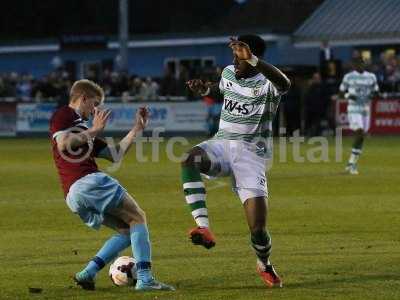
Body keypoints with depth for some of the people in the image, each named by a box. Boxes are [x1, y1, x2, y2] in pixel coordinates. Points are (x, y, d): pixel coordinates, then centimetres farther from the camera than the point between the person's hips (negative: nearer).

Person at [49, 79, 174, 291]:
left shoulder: (83, 129, 33)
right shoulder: (63, 115, 6)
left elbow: (115, 155, 28)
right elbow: (63, 145, -14)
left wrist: (136, 129, 28)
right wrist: (94, 131, -9)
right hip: (87, 183, -9)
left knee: (127, 231, 11)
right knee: (137, 218, -5)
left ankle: (87, 273, -3)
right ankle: (145, 278, -20)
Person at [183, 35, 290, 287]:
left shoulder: (265, 84, -13)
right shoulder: (228, 73, 8)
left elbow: (285, 83, -40)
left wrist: (253, 60, -50)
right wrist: (205, 89, 12)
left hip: (250, 154, -5)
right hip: (222, 144, 5)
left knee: (258, 228, -10)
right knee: (190, 159, -33)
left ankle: (265, 266, 25)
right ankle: (203, 228, -38)